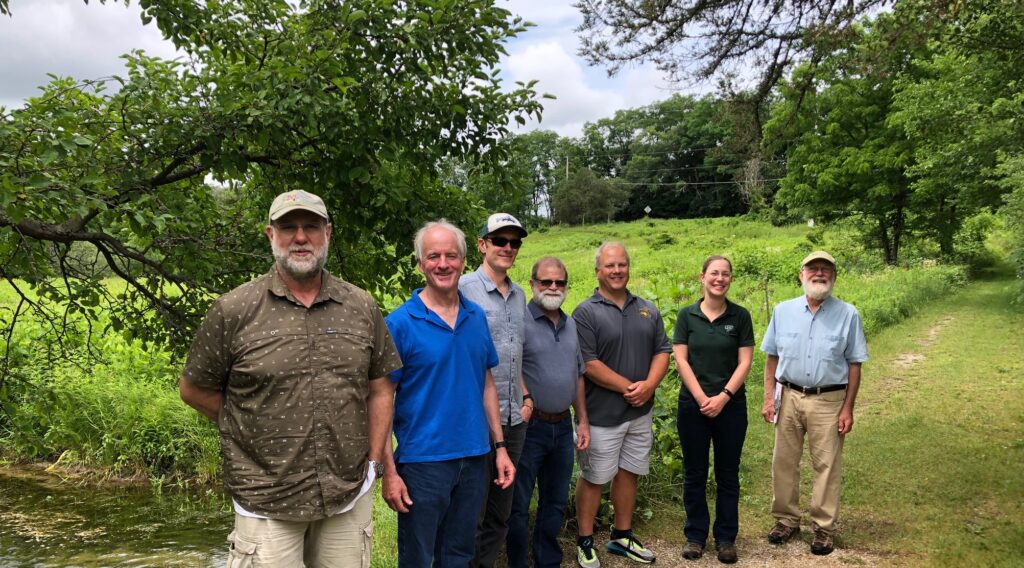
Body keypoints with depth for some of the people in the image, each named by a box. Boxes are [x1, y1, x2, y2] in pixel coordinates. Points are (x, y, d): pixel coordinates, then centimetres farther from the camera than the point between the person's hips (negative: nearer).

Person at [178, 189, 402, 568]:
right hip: (267, 506, -2)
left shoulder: (362, 308, 3)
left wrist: (373, 461, 6)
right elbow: (194, 390, 3)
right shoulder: (234, 310, -6)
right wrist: (254, 431, 3)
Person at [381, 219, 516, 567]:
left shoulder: (477, 317, 5)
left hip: (474, 459, 5)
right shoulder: (399, 323, -10)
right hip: (423, 462, -4)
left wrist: (500, 446, 7)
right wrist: (389, 470, -14)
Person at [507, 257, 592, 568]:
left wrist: (583, 421, 14)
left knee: (556, 503, 17)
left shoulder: (572, 325, 11)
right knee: (518, 505, 5)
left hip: (563, 426, 7)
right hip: (529, 426, -6)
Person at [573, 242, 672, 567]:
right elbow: (588, 363, -16)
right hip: (602, 414, -5)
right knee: (593, 478, 5)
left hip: (641, 412, 5)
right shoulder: (586, 313, -9)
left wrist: (648, 385, -11)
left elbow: (662, 352, 7)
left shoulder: (648, 310, 9)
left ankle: (622, 537, 30)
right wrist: (628, 387, -16)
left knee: (628, 473, 15)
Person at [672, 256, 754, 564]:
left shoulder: (740, 316, 1)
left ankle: (726, 538, 21)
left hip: (730, 405, 0)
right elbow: (680, 360, -3)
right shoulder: (687, 315, 1)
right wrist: (701, 398, -11)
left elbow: (744, 362, -2)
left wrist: (723, 396, -13)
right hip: (693, 405, 0)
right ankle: (695, 535, 21)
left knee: (727, 474, 8)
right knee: (694, 473, 8)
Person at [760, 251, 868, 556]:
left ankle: (824, 527, 18)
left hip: (828, 401, -2)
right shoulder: (783, 311, 3)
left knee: (827, 465, 5)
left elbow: (854, 365, 0)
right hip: (789, 396, 2)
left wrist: (848, 408, -4)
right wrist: (769, 397, 1)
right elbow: (772, 358, 7)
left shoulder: (848, 315, -2)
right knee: (784, 462, 9)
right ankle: (786, 520, 24)